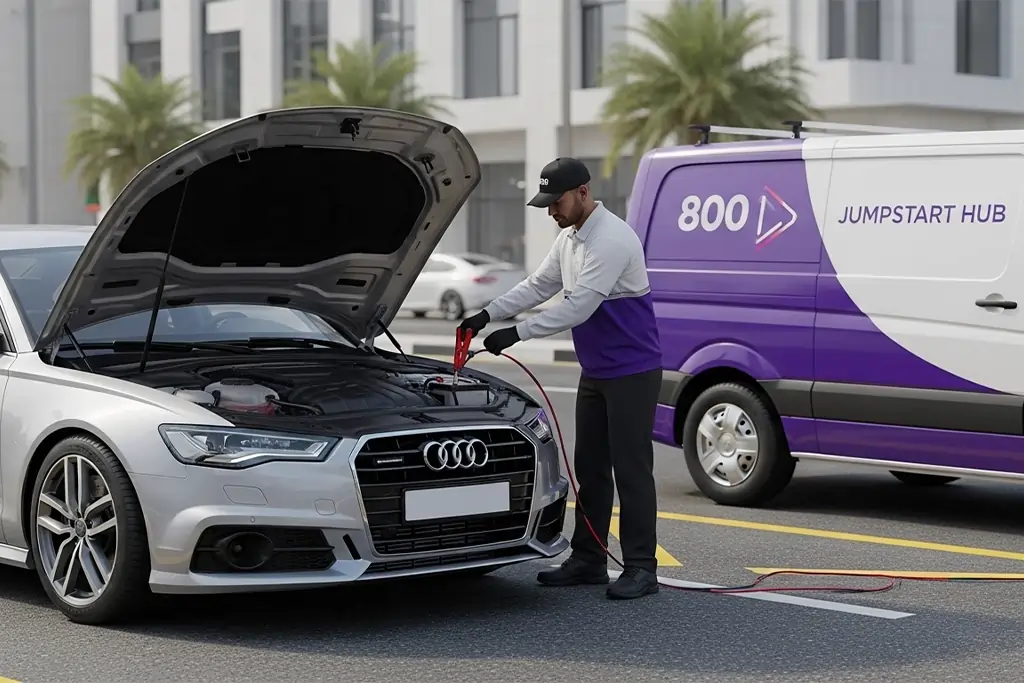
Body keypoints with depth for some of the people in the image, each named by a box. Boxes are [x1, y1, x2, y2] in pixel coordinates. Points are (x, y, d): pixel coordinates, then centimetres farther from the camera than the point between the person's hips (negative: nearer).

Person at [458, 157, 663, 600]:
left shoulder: (612, 240, -22)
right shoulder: (569, 239, 10)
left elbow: (578, 306, -26)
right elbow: (538, 286, 16)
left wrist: (517, 333, -23)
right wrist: (488, 315, 4)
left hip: (632, 372, -10)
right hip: (595, 372, 10)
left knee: (631, 469, -8)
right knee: (590, 468, 12)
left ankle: (641, 568, -4)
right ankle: (588, 561, 19)